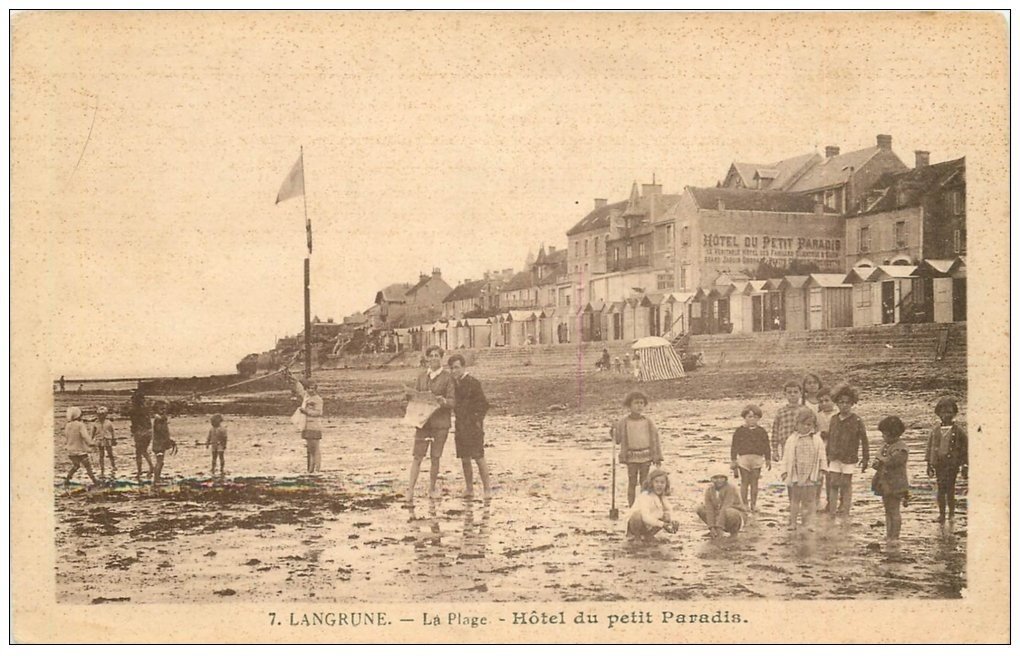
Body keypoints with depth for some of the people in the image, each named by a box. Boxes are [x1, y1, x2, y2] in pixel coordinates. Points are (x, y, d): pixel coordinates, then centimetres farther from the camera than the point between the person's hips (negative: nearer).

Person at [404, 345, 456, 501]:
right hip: (422, 421, 2)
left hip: (440, 422, -2)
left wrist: (444, 401, -26)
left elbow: (453, 401, -5)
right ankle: (410, 490, -6)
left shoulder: (447, 377, -1)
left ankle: (432, 489, 18)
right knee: (417, 457, -4)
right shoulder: (421, 376, 10)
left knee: (435, 458, 4)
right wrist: (409, 394, -7)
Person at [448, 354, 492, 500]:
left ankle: (487, 489, 1)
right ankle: (469, 489, 15)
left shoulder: (472, 382, -11)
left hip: (473, 427, -7)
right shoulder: (456, 383, 12)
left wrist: (477, 421, -11)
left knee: (479, 458, -5)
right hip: (460, 427, 7)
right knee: (464, 459, 8)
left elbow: (484, 404, -13)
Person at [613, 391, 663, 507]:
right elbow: (617, 440, 2)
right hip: (631, 457, -1)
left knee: (644, 482, 6)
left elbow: (655, 439, 5)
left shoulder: (648, 422, 1)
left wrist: (658, 457, 5)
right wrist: (614, 430, -18)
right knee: (632, 483, 3)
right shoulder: (623, 422, -2)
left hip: (645, 456, 1)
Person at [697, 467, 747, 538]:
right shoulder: (709, 490, -10)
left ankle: (734, 530, -8)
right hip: (719, 515, 5)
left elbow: (725, 509, -31)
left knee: (728, 512, -38)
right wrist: (712, 528, -26)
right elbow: (709, 510, -16)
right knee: (700, 508, -10)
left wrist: (719, 528, -35)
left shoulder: (730, 488, -25)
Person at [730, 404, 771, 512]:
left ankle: (753, 505, 12)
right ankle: (744, 505, 9)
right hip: (744, 458, -2)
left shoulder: (761, 432, 8)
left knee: (754, 483, 5)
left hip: (757, 459, 2)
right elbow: (734, 446, 2)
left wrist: (768, 460, 11)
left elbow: (766, 447, 14)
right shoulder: (740, 431, 2)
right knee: (744, 482, 3)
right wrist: (733, 460, -2)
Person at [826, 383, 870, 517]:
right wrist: (827, 454, 15)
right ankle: (832, 511, 12)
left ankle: (845, 511, 13)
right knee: (833, 484, 4)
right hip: (835, 458, 4)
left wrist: (865, 458, -5)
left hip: (849, 458, -4)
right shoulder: (834, 419, 4)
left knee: (846, 485, 4)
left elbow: (864, 440, -5)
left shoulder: (857, 421, -8)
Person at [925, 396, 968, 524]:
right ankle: (942, 514, 19)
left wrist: (964, 466, -2)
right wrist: (929, 465, 11)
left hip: (952, 464, -3)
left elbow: (965, 449, -1)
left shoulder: (959, 430, -4)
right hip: (939, 464, 4)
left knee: (950, 490, -4)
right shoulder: (935, 431, 6)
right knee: (940, 490, 7)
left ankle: (952, 514, 11)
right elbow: (930, 448, 13)